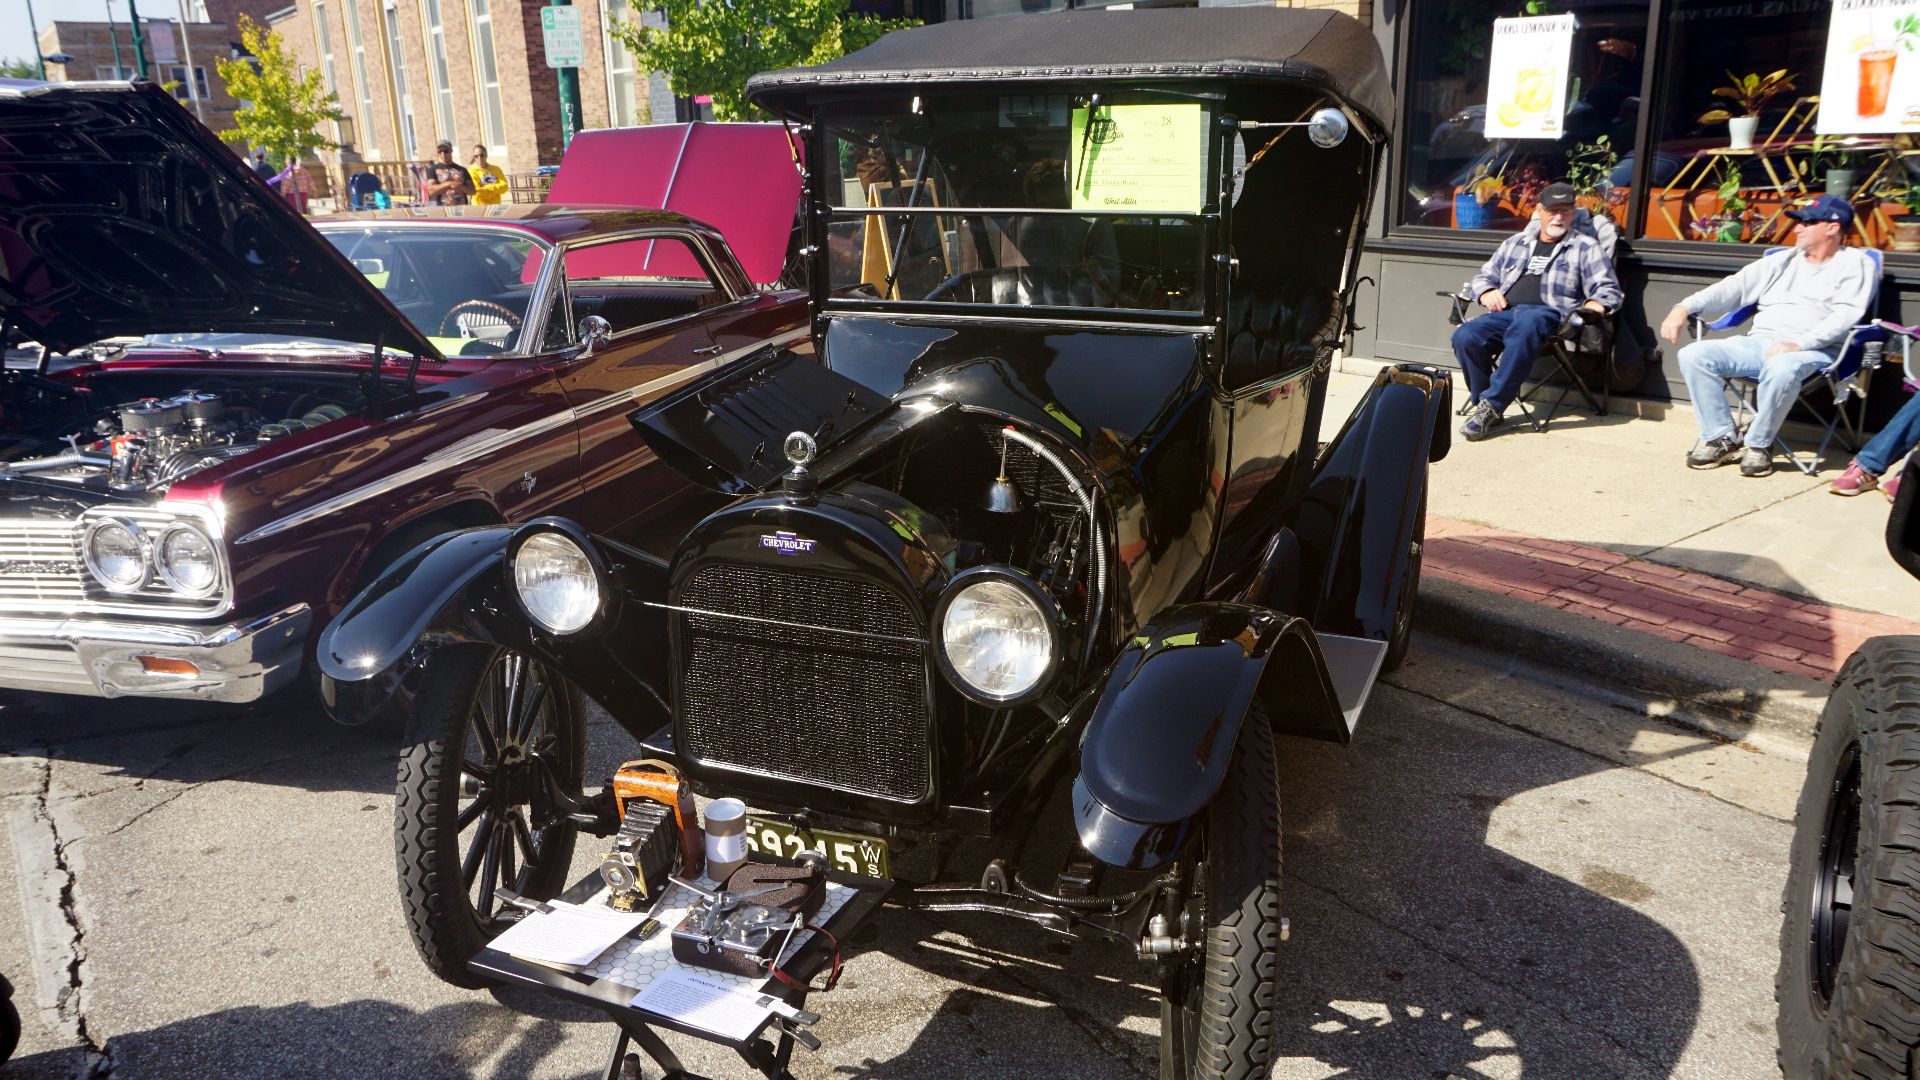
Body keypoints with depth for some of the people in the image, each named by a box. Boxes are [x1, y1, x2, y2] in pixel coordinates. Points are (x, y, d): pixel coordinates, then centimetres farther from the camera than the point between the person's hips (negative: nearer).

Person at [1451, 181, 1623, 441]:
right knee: (1464, 336, -29)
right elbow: (1482, 278, 31)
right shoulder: (1515, 243, 27)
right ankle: (1481, 405, -16)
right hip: (1505, 312, 4)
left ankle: (1490, 406, -39)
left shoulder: (1585, 247, 16)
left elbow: (1608, 290, 9)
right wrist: (1487, 293, 7)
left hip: (1548, 313, -4)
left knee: (1525, 324, -42)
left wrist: (1591, 308, -14)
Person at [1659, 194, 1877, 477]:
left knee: (1781, 369, -41)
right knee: (1693, 356, -18)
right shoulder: (1783, 260, 21)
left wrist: (1798, 344, -22)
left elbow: (1846, 314, -8)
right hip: (1757, 343, 5)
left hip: (1811, 351, -5)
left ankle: (1758, 444, -17)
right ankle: (1723, 438, -10)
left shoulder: (1855, 263, 7)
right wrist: (1685, 307, -2)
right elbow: (1734, 287, 14)